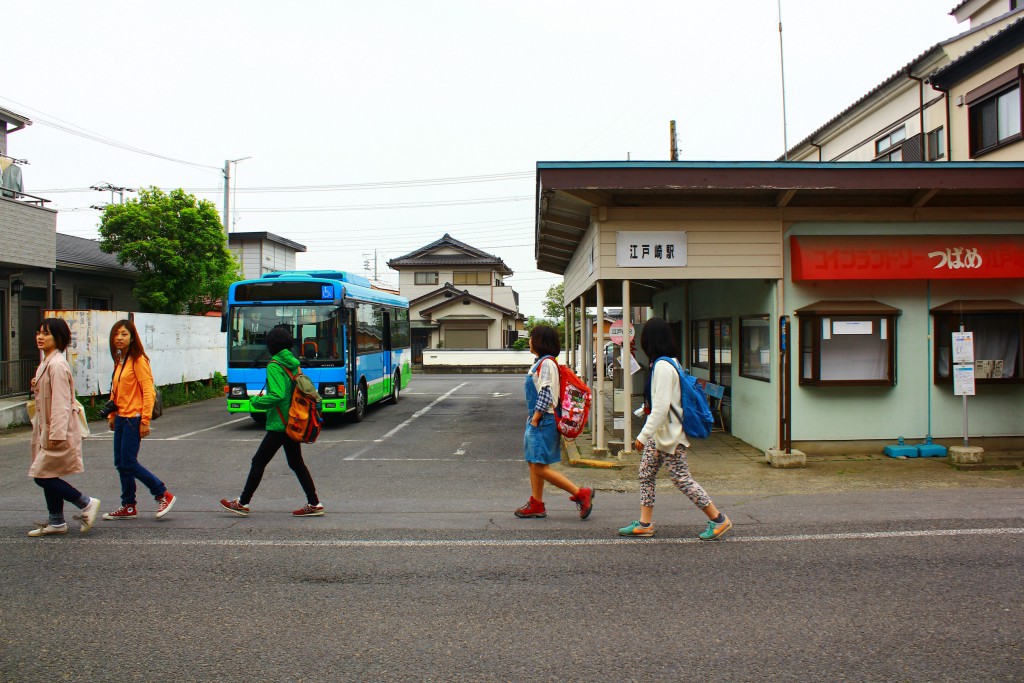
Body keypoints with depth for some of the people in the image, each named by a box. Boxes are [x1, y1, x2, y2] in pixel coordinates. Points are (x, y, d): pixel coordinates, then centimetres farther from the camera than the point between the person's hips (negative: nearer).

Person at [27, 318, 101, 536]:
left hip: (58, 430, -10)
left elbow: (60, 402, -22)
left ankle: (86, 504, 2)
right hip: (47, 430, 10)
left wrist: (56, 434, -24)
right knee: (47, 476, 13)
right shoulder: (46, 363, 12)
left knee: (43, 475, -7)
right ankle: (56, 522, 21)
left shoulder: (57, 365, -18)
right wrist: (36, 388, 1)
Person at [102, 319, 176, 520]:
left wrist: (145, 421, -18)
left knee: (129, 463, -7)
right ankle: (128, 507, 19)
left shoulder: (138, 360, -11)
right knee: (120, 463, 9)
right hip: (121, 418, 8)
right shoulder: (119, 361, 13)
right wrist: (112, 415, 16)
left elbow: (149, 392, -15)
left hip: (133, 419, -8)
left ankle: (164, 496, 4)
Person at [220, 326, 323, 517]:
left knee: (259, 462, 3)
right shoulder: (293, 364, 10)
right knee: (296, 463, 14)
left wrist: (257, 401, -9)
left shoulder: (274, 366, -15)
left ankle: (243, 503, 13)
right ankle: (314, 504, 12)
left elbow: (277, 395, -25)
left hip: (280, 424, -8)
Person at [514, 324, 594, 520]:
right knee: (533, 463, 13)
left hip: (544, 421, -11)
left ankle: (580, 494, -6)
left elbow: (546, 394, -22)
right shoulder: (541, 362, 16)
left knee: (540, 468, -10)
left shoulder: (547, 363, -16)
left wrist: (535, 418, -19)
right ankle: (536, 504, 20)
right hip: (537, 421, 11)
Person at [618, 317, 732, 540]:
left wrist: (643, 435, -23)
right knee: (646, 474, 10)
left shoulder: (663, 367, -21)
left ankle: (718, 520, 9)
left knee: (682, 479, -2)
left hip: (670, 435, -10)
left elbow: (661, 407, -26)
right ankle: (644, 524, 17)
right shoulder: (667, 363, 9)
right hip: (659, 434, 10)